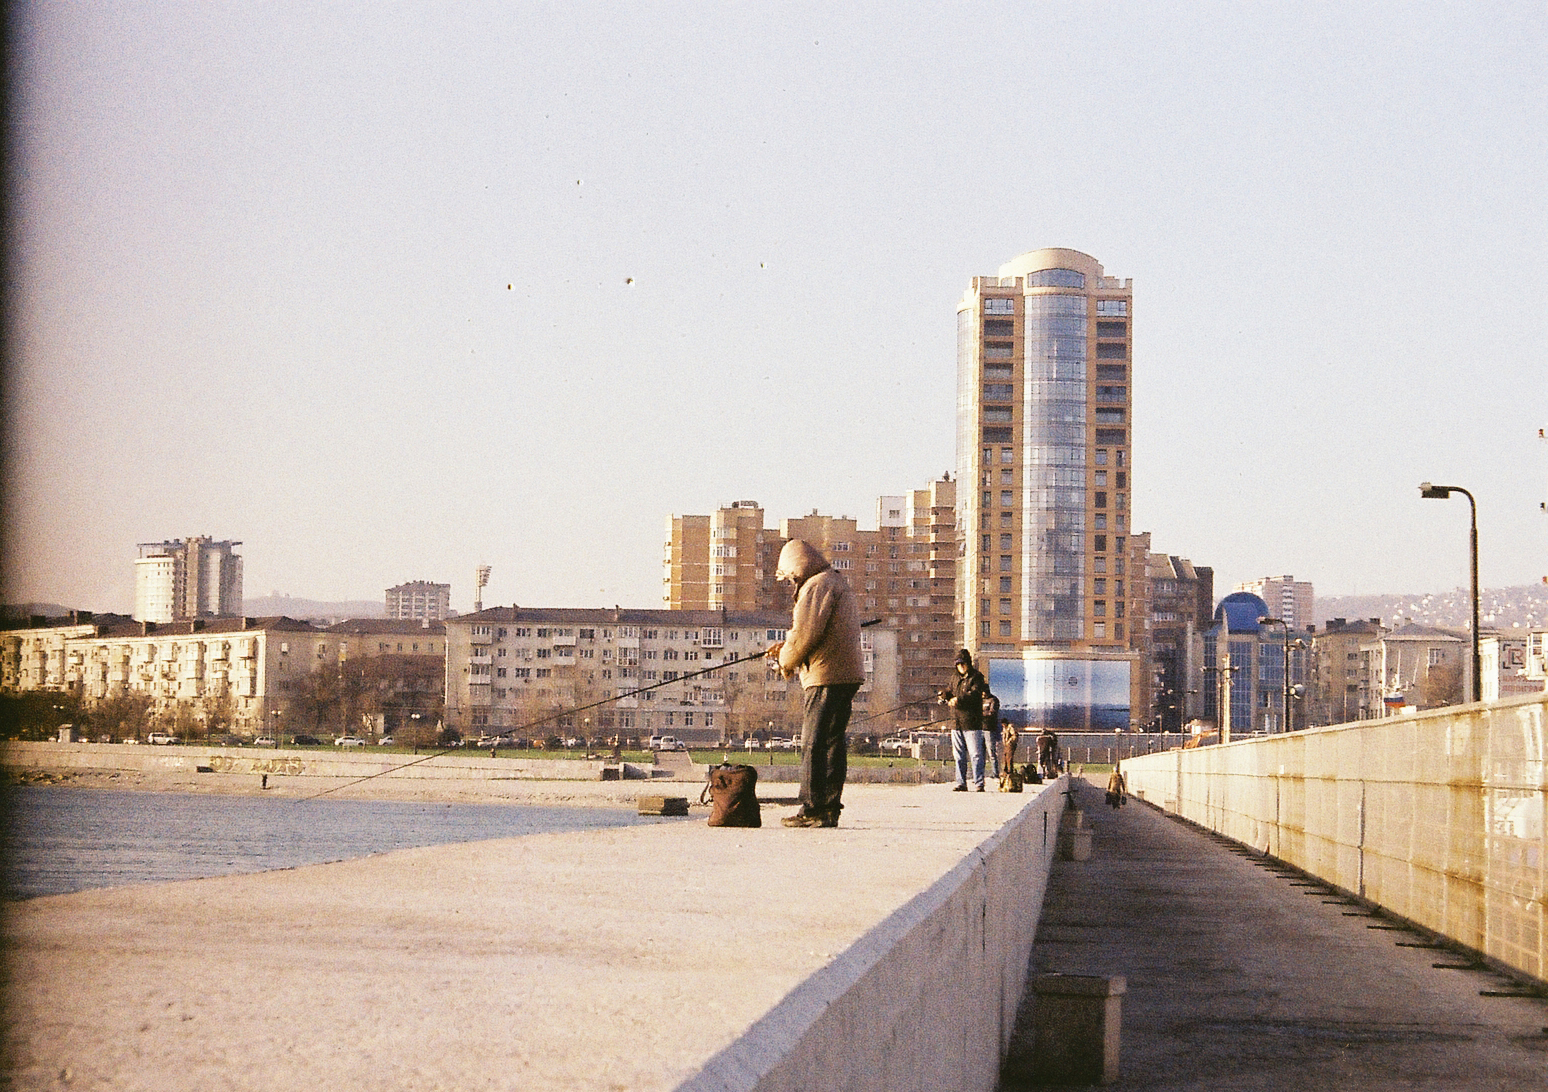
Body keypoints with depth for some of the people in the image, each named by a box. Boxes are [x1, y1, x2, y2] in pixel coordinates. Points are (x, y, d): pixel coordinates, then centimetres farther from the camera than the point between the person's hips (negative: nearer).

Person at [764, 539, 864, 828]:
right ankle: (829, 809, 13)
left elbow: (807, 632, -18)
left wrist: (787, 662, -2)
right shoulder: (838, 583, 24)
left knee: (814, 744, -8)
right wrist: (786, 647, 19)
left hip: (827, 676, -10)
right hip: (847, 675, 10)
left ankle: (813, 809, -9)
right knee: (832, 743, 11)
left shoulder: (818, 585, -9)